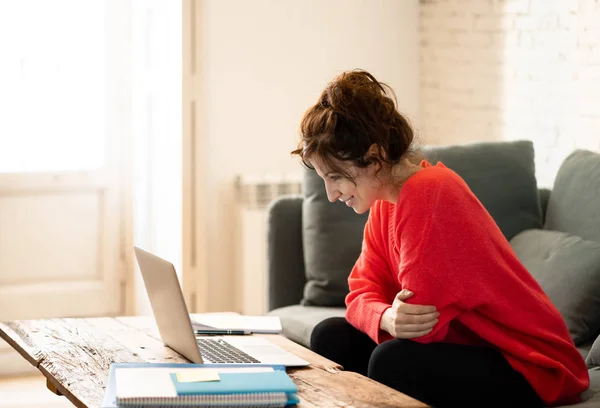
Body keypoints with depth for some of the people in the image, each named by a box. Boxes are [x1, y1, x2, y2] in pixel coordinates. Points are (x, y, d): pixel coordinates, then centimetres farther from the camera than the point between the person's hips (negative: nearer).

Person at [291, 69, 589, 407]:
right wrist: (387, 319, -20)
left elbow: (420, 324, -26)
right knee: (332, 337, 1)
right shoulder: (386, 200, 4)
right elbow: (363, 292, 0)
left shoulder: (428, 194, -23)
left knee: (393, 362, -30)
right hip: (469, 346, 9)